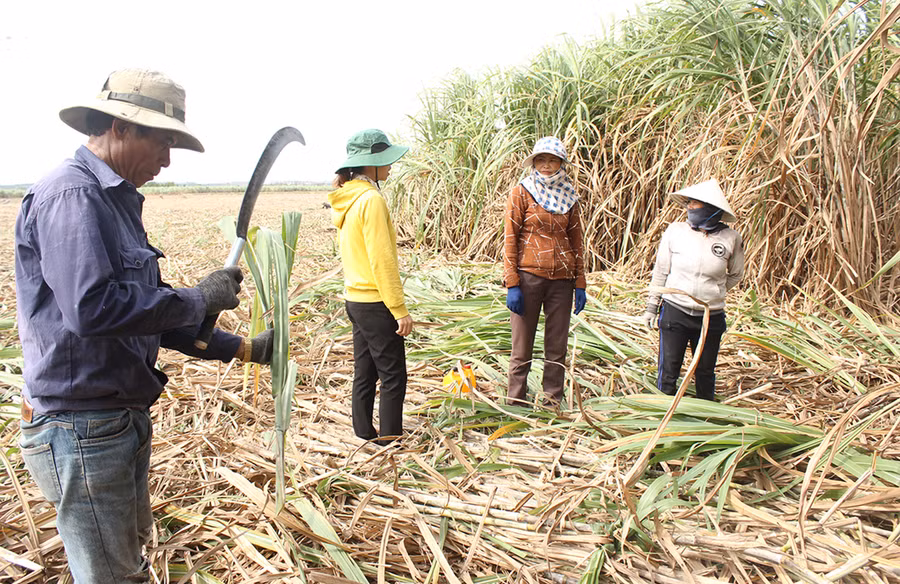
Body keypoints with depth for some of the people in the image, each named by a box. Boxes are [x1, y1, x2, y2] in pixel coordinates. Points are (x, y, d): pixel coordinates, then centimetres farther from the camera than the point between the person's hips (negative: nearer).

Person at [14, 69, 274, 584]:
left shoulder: (117, 200, 12)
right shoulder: (71, 194, -18)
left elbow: (149, 317, 15)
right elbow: (92, 307, -31)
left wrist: (242, 348, 11)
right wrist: (199, 300, -19)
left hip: (123, 419, 10)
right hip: (82, 429, -10)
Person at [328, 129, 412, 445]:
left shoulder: (345, 199, 10)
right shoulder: (371, 199, -18)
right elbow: (382, 260, -21)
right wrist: (400, 309, -18)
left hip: (355, 298, 9)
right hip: (375, 302, -9)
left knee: (365, 372, 17)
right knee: (393, 376, 2)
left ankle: (364, 434, 26)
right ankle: (389, 439, 10)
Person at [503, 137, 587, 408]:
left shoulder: (569, 197, 11)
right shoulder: (521, 192, 0)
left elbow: (577, 241, 13)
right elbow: (510, 239, -4)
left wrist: (580, 283, 7)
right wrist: (512, 284, -11)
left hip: (561, 279, 4)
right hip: (528, 277, -4)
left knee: (557, 347, 9)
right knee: (522, 347, 3)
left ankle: (552, 403, 21)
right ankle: (516, 403, 16)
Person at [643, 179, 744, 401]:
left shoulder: (730, 238, -5)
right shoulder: (675, 231, -5)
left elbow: (736, 274, 13)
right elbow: (661, 271, 4)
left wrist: (713, 293, 9)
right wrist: (652, 306, 7)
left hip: (711, 318, 1)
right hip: (674, 313, 0)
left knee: (705, 373, 14)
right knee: (668, 370, 5)